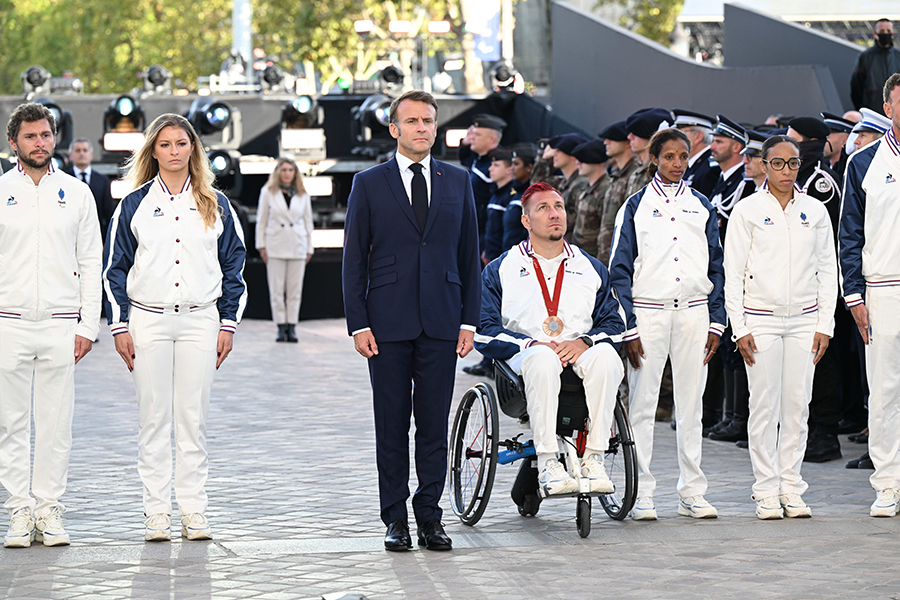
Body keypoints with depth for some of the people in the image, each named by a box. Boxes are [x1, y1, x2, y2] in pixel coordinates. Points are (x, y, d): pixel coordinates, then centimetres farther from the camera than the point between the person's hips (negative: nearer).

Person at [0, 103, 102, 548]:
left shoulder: (76, 193, 7)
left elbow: (90, 262, 7)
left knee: (56, 423, 1)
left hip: (61, 325, 1)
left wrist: (87, 326, 0)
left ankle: (49, 511, 7)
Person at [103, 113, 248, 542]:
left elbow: (234, 266, 10)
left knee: (193, 417, 1)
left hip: (200, 320, 1)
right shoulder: (134, 204, 5)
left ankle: (193, 510, 5)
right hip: (148, 320, -1)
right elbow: (115, 268, 6)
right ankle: (156, 511, 4)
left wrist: (228, 324, 3)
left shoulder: (216, 206, 8)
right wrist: (120, 325, -1)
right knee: (153, 418, 0)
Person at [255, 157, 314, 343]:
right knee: (276, 289, -2)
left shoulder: (302, 195, 9)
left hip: (297, 247, 1)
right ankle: (281, 327, 1)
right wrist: (261, 245, 1)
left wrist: (309, 248, 9)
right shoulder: (268, 192, 5)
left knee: (295, 289, 1)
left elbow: (308, 222, 13)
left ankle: (291, 326, 5)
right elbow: (261, 220, 6)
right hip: (275, 247, -1)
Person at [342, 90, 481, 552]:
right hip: (388, 322, -2)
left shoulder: (457, 182, 10)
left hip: (441, 323, 2)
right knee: (392, 425, 2)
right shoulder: (369, 184, 4)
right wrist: (358, 324, -5)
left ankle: (429, 517, 9)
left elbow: (469, 255, 11)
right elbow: (354, 259, 3)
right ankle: (395, 518, 9)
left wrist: (469, 320, 4)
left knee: (435, 424, 2)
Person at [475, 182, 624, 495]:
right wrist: (530, 344, -13)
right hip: (523, 357, -2)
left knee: (605, 356, -34)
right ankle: (548, 464, -41)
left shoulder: (592, 269, 22)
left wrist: (584, 342, -9)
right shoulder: (501, 270, 13)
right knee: (543, 359, -40)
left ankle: (594, 459, -34)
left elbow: (614, 323, 13)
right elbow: (484, 331, 3)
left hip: (579, 353, 2)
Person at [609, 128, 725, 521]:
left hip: (692, 312, 2)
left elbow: (716, 267, 13)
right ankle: (641, 494, 3)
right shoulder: (637, 206, 3)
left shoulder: (700, 206, 10)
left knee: (691, 404, 4)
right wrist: (629, 327, -7)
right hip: (648, 311, -2)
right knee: (642, 403, -2)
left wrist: (716, 322, 5)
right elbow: (620, 270, 1)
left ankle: (692, 492, 10)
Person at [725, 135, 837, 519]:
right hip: (761, 320, -2)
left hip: (804, 321, 3)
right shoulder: (747, 211, 1)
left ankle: (791, 488, 9)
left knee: (797, 405, 2)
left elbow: (827, 271, 11)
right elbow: (732, 274, 0)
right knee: (764, 406, -4)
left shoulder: (815, 211, 8)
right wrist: (739, 328, -6)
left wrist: (824, 325, 4)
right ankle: (767, 491, 2)